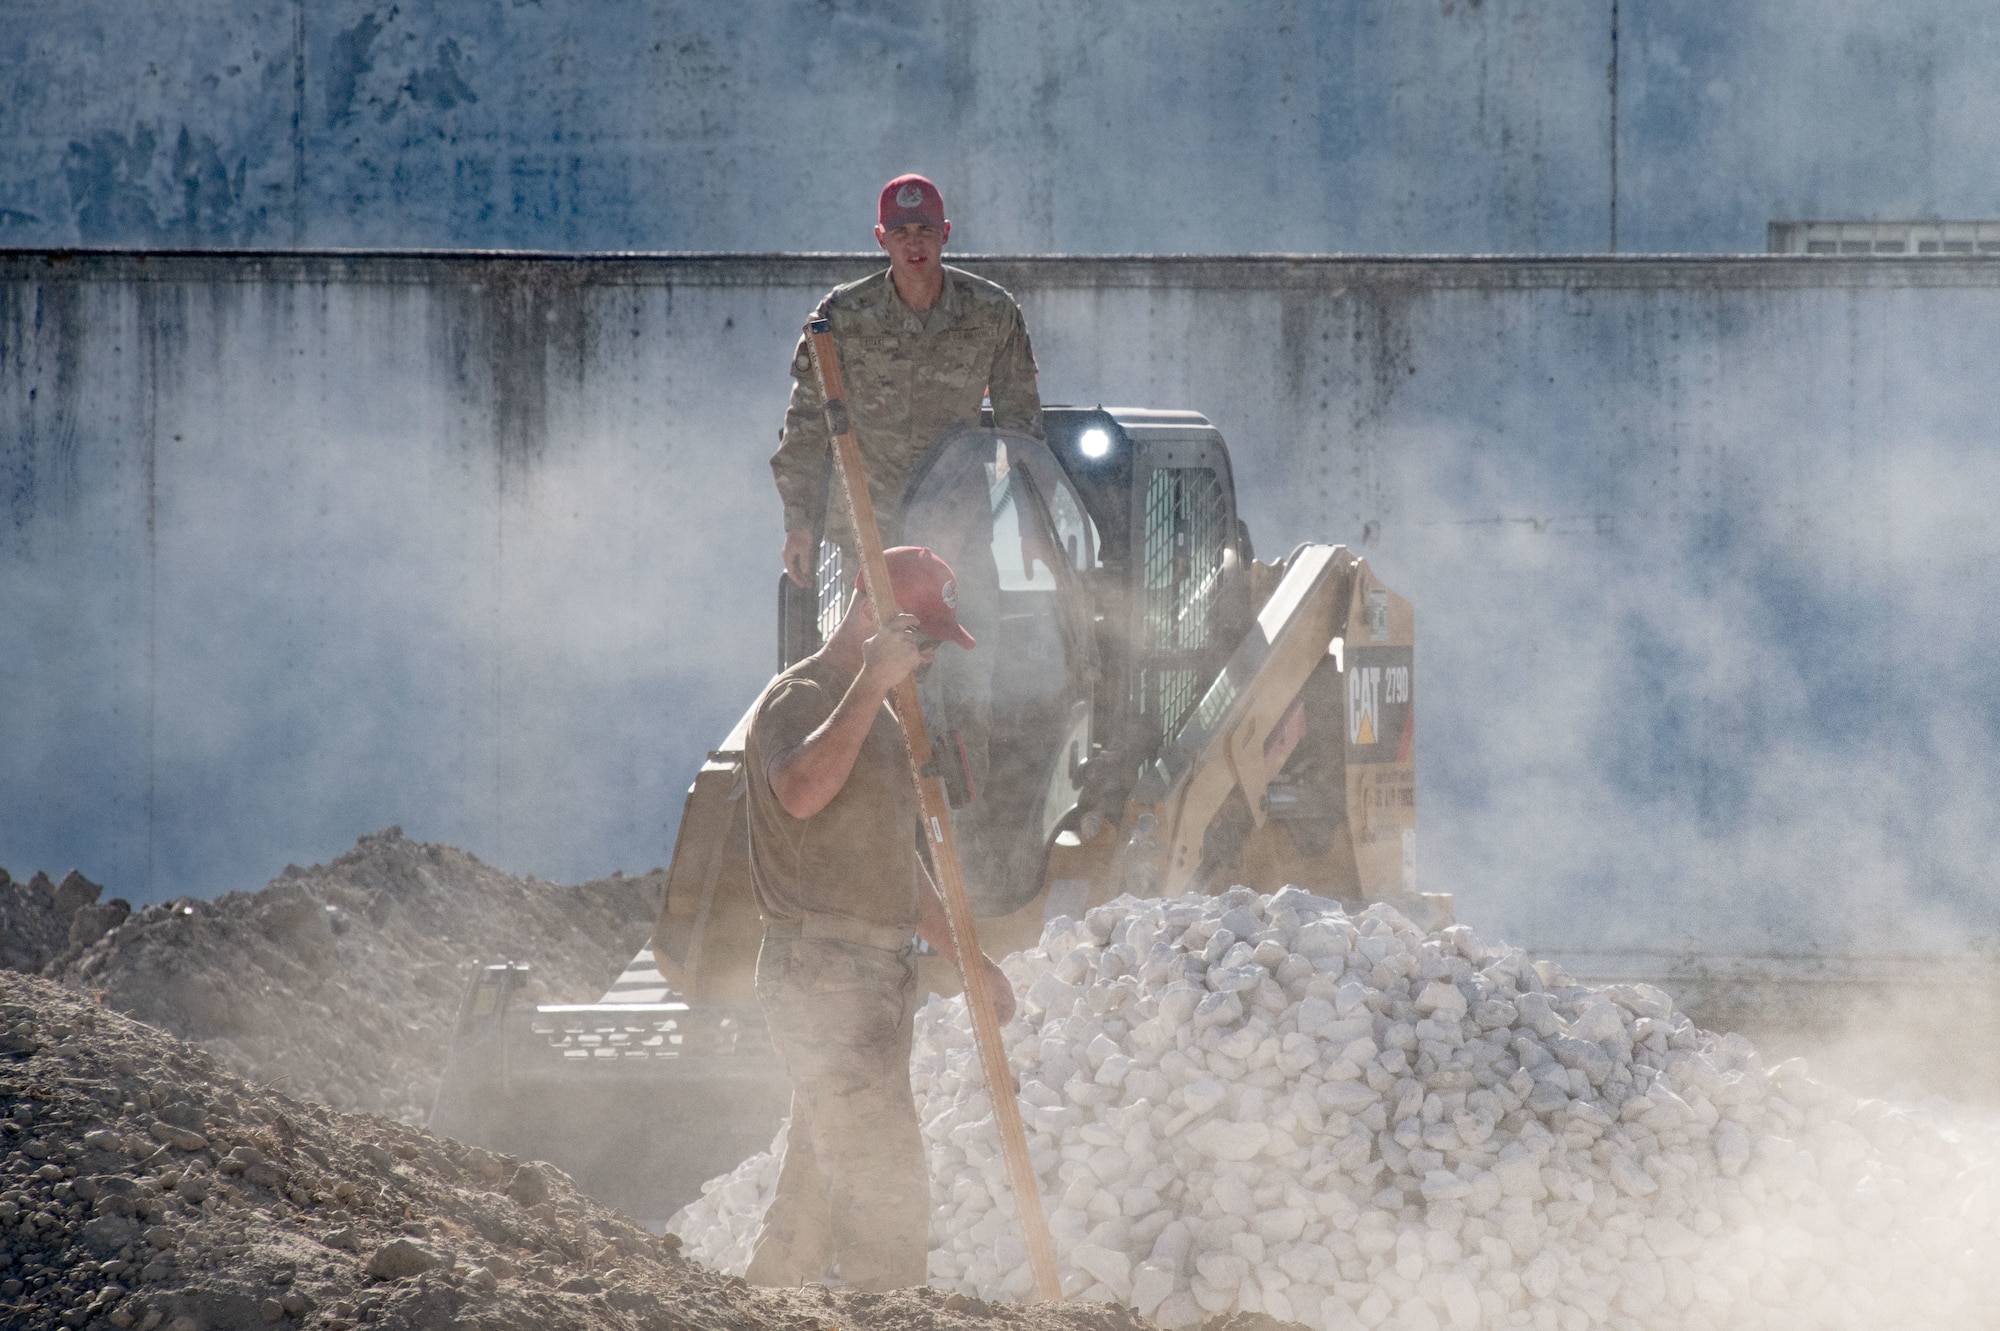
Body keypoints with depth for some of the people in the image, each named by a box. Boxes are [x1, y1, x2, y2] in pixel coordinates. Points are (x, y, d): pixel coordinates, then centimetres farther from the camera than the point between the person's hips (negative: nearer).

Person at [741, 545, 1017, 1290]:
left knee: (816, 1189, 12)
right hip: (821, 970, -10)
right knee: (885, 1187, -15)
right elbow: (801, 792, -34)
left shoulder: (877, 715, 22)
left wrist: (964, 956, 27)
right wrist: (871, 684, -32)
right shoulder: (799, 699, -9)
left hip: (875, 974, 10)